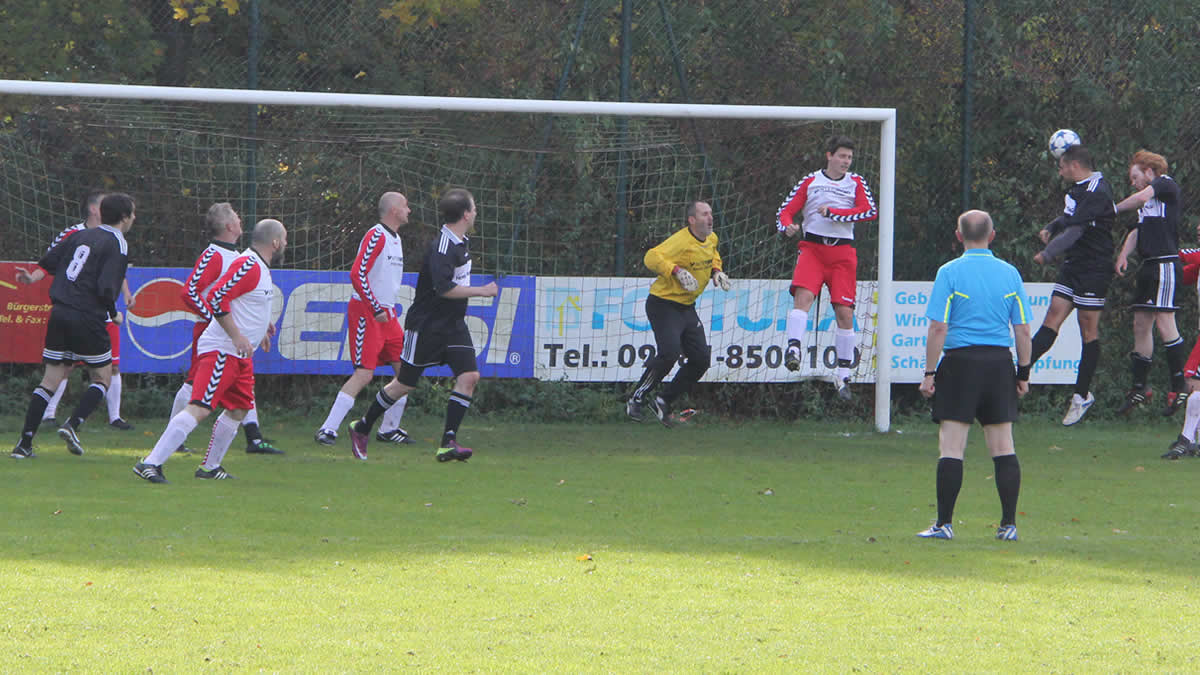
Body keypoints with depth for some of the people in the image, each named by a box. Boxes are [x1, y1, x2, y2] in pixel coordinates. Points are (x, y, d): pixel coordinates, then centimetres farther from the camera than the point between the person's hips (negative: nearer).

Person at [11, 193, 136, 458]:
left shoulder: (80, 236, 13)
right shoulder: (117, 245, -7)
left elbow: (49, 262, 15)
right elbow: (106, 288, -16)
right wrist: (114, 314, 0)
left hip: (59, 314, 6)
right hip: (87, 319, -6)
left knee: (51, 380, 8)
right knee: (102, 378, 10)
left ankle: (25, 442, 2)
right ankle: (73, 424, -10)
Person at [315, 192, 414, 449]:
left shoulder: (395, 239, 17)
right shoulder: (376, 236, -13)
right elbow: (357, 274, -21)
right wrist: (376, 309, -21)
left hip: (386, 313, 9)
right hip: (365, 312, -9)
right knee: (364, 373, -15)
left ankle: (389, 428, 16)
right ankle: (327, 430, -15)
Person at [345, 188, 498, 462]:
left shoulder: (459, 244, 8)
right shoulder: (442, 247, -22)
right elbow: (444, 288, -31)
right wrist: (482, 291, -24)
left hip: (453, 324, 8)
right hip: (426, 326, -8)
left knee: (469, 376, -9)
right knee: (405, 383, 4)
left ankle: (448, 442, -10)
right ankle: (361, 428, 23)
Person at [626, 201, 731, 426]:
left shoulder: (711, 239, 7)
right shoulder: (681, 241, -21)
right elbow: (652, 257, -32)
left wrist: (716, 271, 11)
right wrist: (676, 271, -42)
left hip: (687, 308, 9)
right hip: (663, 304, -9)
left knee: (701, 359, 2)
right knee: (669, 353, -24)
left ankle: (663, 402, 15)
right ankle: (636, 400, -7)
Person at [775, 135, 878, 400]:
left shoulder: (856, 183, 11)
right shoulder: (810, 182, 9)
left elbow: (870, 211, -5)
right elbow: (786, 211, 8)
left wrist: (833, 212, -12)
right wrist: (788, 226, -16)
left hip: (842, 252, 1)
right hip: (811, 247, -1)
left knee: (845, 313, -2)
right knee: (803, 295, -26)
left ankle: (843, 375, 8)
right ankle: (793, 348, -38)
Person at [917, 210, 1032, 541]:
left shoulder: (949, 272, -5)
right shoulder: (1010, 274, 6)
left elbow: (938, 328, -9)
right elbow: (1023, 330, 6)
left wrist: (929, 373, -4)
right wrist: (1023, 373, 14)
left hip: (961, 362, -3)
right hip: (1000, 362, 3)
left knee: (951, 447, -2)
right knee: (1003, 446, 7)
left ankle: (944, 523, -4)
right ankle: (1009, 524, 6)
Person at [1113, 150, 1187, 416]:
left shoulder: (1167, 185, -2)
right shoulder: (1148, 201, 25)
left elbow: (1142, 197, -18)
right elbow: (1138, 231, 22)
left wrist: (1114, 208, -2)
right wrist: (1124, 254, 3)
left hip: (1166, 263, -10)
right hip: (1149, 265, 10)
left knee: (1164, 323, -14)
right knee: (1141, 324, 10)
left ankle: (1179, 386, -11)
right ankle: (1139, 388, 14)